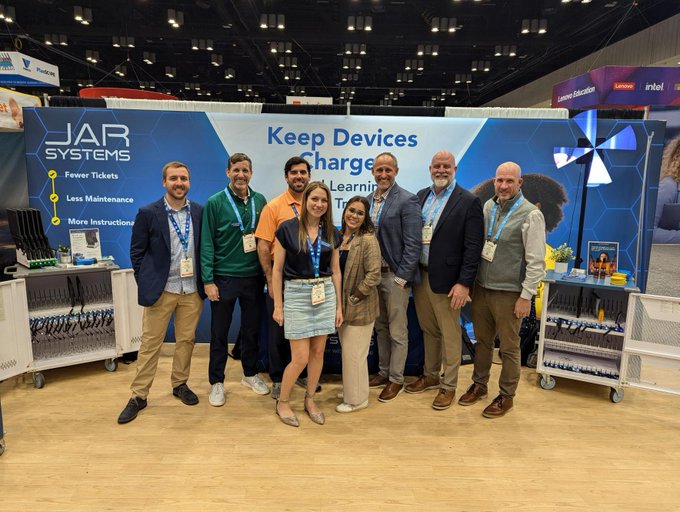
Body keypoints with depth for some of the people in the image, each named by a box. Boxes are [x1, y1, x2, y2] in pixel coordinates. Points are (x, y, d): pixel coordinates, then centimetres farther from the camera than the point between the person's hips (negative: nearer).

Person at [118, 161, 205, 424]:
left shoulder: (199, 212, 2)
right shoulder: (148, 213, -5)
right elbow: (137, 252, 0)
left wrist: (203, 280, 4)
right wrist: (146, 284, -2)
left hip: (192, 289, 3)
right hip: (160, 290, -2)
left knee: (186, 340, 13)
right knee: (150, 343, 6)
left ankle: (180, 384, 32)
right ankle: (138, 396, 19)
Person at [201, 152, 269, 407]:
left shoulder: (260, 201, 2)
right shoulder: (215, 203, -7)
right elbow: (207, 243, -7)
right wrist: (208, 281, -11)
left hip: (253, 277, 3)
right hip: (224, 278, -3)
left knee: (252, 328, 15)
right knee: (219, 333, 8)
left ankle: (250, 374, 34)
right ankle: (216, 382, 24)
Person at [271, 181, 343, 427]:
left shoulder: (331, 232, 5)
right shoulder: (287, 229, -7)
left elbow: (336, 271, 10)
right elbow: (277, 269, -3)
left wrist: (339, 305, 8)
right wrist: (278, 306, -5)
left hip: (325, 294, 4)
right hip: (296, 294, -4)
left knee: (318, 351, 10)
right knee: (300, 357, -2)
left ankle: (310, 400, 30)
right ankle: (282, 402, 22)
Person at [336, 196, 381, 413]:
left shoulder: (368, 240, -16)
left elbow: (373, 276, -20)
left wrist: (353, 298, -15)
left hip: (359, 307, -7)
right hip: (341, 305, 7)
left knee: (353, 353, 4)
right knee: (347, 350, 19)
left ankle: (356, 399, 23)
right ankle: (350, 390, 38)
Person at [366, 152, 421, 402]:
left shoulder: (407, 200, -12)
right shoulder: (369, 199, 8)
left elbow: (413, 244, -15)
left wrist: (401, 278, -17)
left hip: (394, 276, -6)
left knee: (397, 332, 7)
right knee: (381, 327, 19)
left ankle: (396, 379, 22)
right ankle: (384, 371, 35)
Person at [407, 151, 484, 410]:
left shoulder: (469, 202, -8)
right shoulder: (421, 196, 9)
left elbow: (473, 247, -12)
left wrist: (464, 283, -16)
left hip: (446, 280, -5)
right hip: (420, 276, 6)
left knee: (449, 335, 7)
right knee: (428, 331, 19)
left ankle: (448, 386, 22)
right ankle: (431, 376, 36)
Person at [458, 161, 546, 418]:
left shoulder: (530, 215, -11)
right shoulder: (488, 206, 6)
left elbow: (536, 260, -12)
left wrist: (526, 296, -13)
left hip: (508, 293, -5)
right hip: (481, 288, 5)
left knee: (509, 347, 9)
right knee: (482, 341, 18)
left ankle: (506, 396, 25)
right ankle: (479, 384, 35)